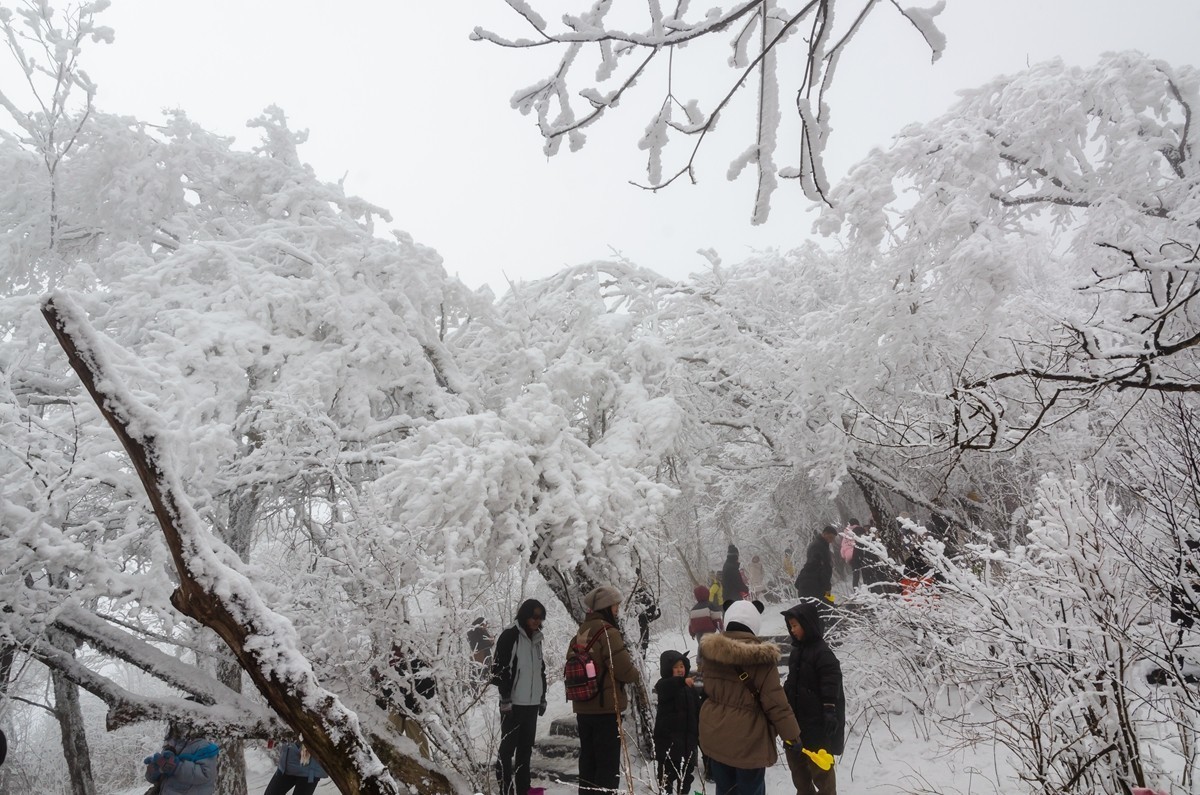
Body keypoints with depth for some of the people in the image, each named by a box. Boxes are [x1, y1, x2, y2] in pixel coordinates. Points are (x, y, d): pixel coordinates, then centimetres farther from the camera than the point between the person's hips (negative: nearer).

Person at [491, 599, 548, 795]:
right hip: (513, 703, -7)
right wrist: (505, 698, -16)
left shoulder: (536, 639, 14)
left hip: (532, 703, 7)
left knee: (526, 748, 11)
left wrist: (542, 697, 18)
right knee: (508, 747, -3)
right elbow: (500, 669, -13)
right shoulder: (509, 636, -9)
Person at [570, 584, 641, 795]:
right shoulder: (607, 632, -16)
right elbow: (624, 669, -18)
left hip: (583, 707, 8)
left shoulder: (581, 632, 10)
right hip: (606, 707, -8)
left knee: (588, 760, 16)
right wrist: (635, 674, 3)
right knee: (608, 763, 0)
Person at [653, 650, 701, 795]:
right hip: (667, 735, -5)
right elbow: (664, 688, -34)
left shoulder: (691, 688, 9)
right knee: (667, 770, -3)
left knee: (687, 769, 14)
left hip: (687, 735, 5)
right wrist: (683, 681, -49)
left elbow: (697, 711, 14)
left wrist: (699, 732, 12)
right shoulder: (664, 685, -8)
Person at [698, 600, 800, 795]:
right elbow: (775, 701, -17)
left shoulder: (712, 653, -2)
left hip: (714, 734, 5)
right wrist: (791, 733, -8)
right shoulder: (761, 658, -18)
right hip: (747, 738, -5)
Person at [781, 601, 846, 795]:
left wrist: (829, 711, -25)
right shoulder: (797, 650, 9)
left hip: (817, 720, -9)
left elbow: (831, 685, -21)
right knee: (795, 758, 18)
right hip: (797, 717, 9)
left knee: (818, 764, 1)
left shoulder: (822, 652, -17)